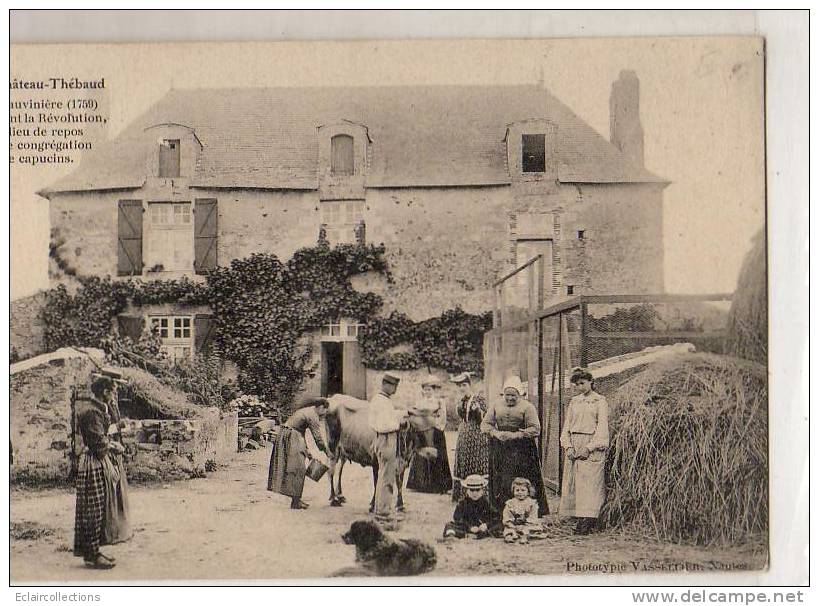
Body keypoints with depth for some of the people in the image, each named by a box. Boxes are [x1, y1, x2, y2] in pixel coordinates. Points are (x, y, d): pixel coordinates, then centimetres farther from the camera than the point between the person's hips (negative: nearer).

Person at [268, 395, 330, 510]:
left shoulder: (307, 410, 18)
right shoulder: (313, 416, -12)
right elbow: (318, 437, -10)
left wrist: (306, 450, 25)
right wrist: (327, 452, 0)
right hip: (291, 439, -10)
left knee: (298, 469, 14)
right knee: (298, 469, -4)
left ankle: (296, 499, 20)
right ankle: (295, 502, -1)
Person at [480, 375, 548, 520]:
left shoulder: (527, 407, -1)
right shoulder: (496, 406, 12)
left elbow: (535, 430, -7)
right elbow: (485, 424, 12)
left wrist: (515, 435, -16)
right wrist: (496, 433, -8)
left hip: (521, 454, -3)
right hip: (500, 453, 4)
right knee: (500, 483, 1)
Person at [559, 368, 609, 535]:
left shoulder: (600, 401, 1)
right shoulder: (574, 401, 15)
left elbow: (602, 427, -6)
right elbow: (567, 426, 14)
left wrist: (589, 447, -15)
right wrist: (568, 446, -1)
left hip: (592, 447, -5)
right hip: (574, 447, 5)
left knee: (589, 483, -10)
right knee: (573, 483, -1)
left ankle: (587, 522, -12)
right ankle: (580, 519, 2)